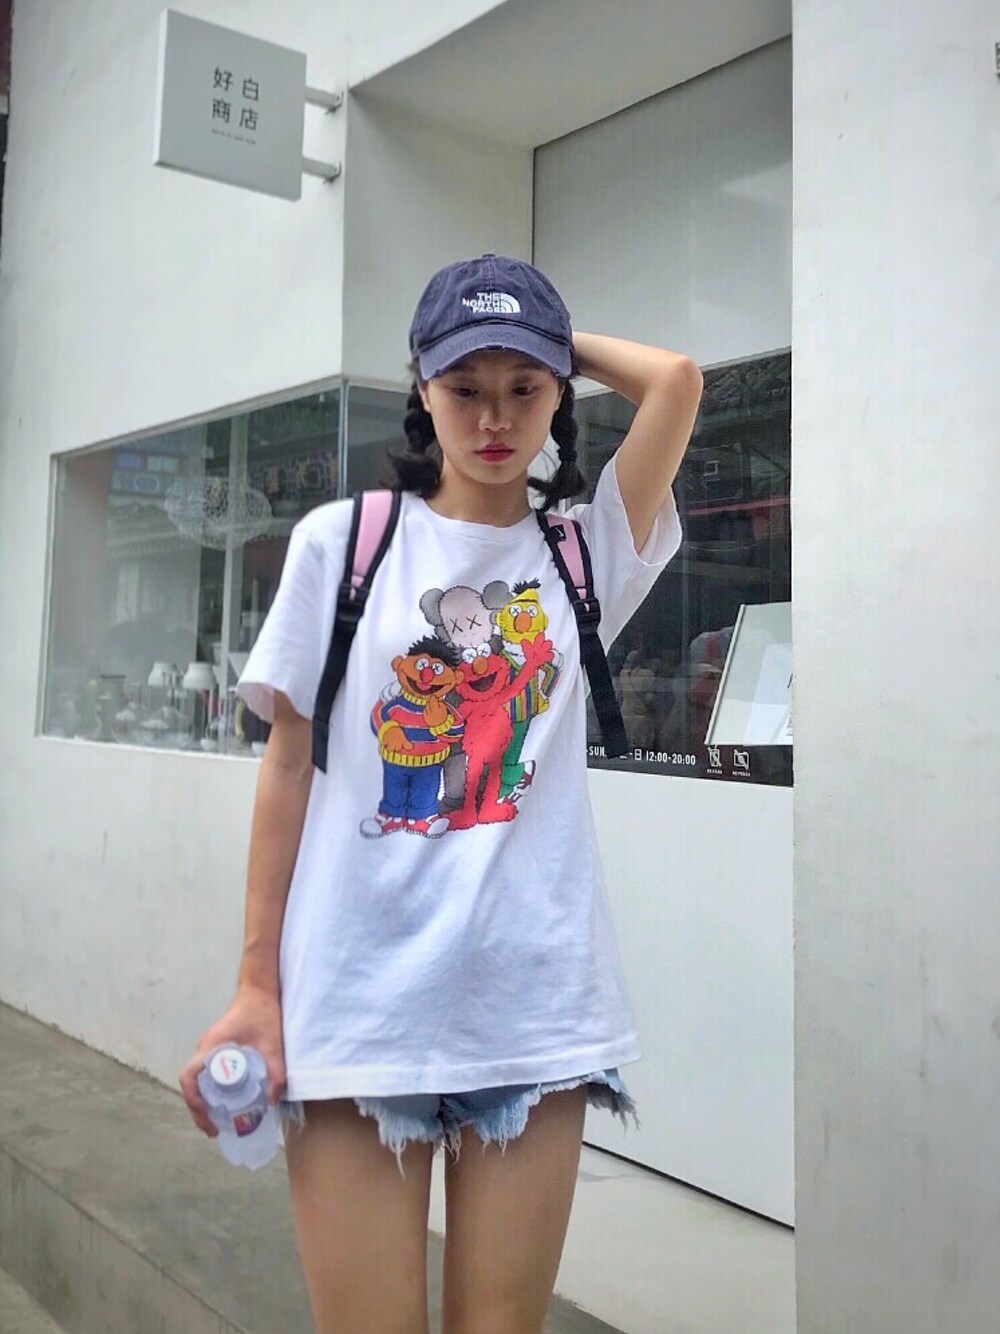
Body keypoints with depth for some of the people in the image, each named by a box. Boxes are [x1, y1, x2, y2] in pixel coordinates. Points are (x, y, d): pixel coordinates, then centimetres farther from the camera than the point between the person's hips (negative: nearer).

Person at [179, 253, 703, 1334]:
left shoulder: (587, 550, 7)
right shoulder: (341, 540, 4)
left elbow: (677, 380, -5)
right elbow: (289, 763, 3)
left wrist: (549, 344, 10)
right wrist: (255, 986, 1)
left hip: (537, 1000, 2)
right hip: (358, 997, -1)